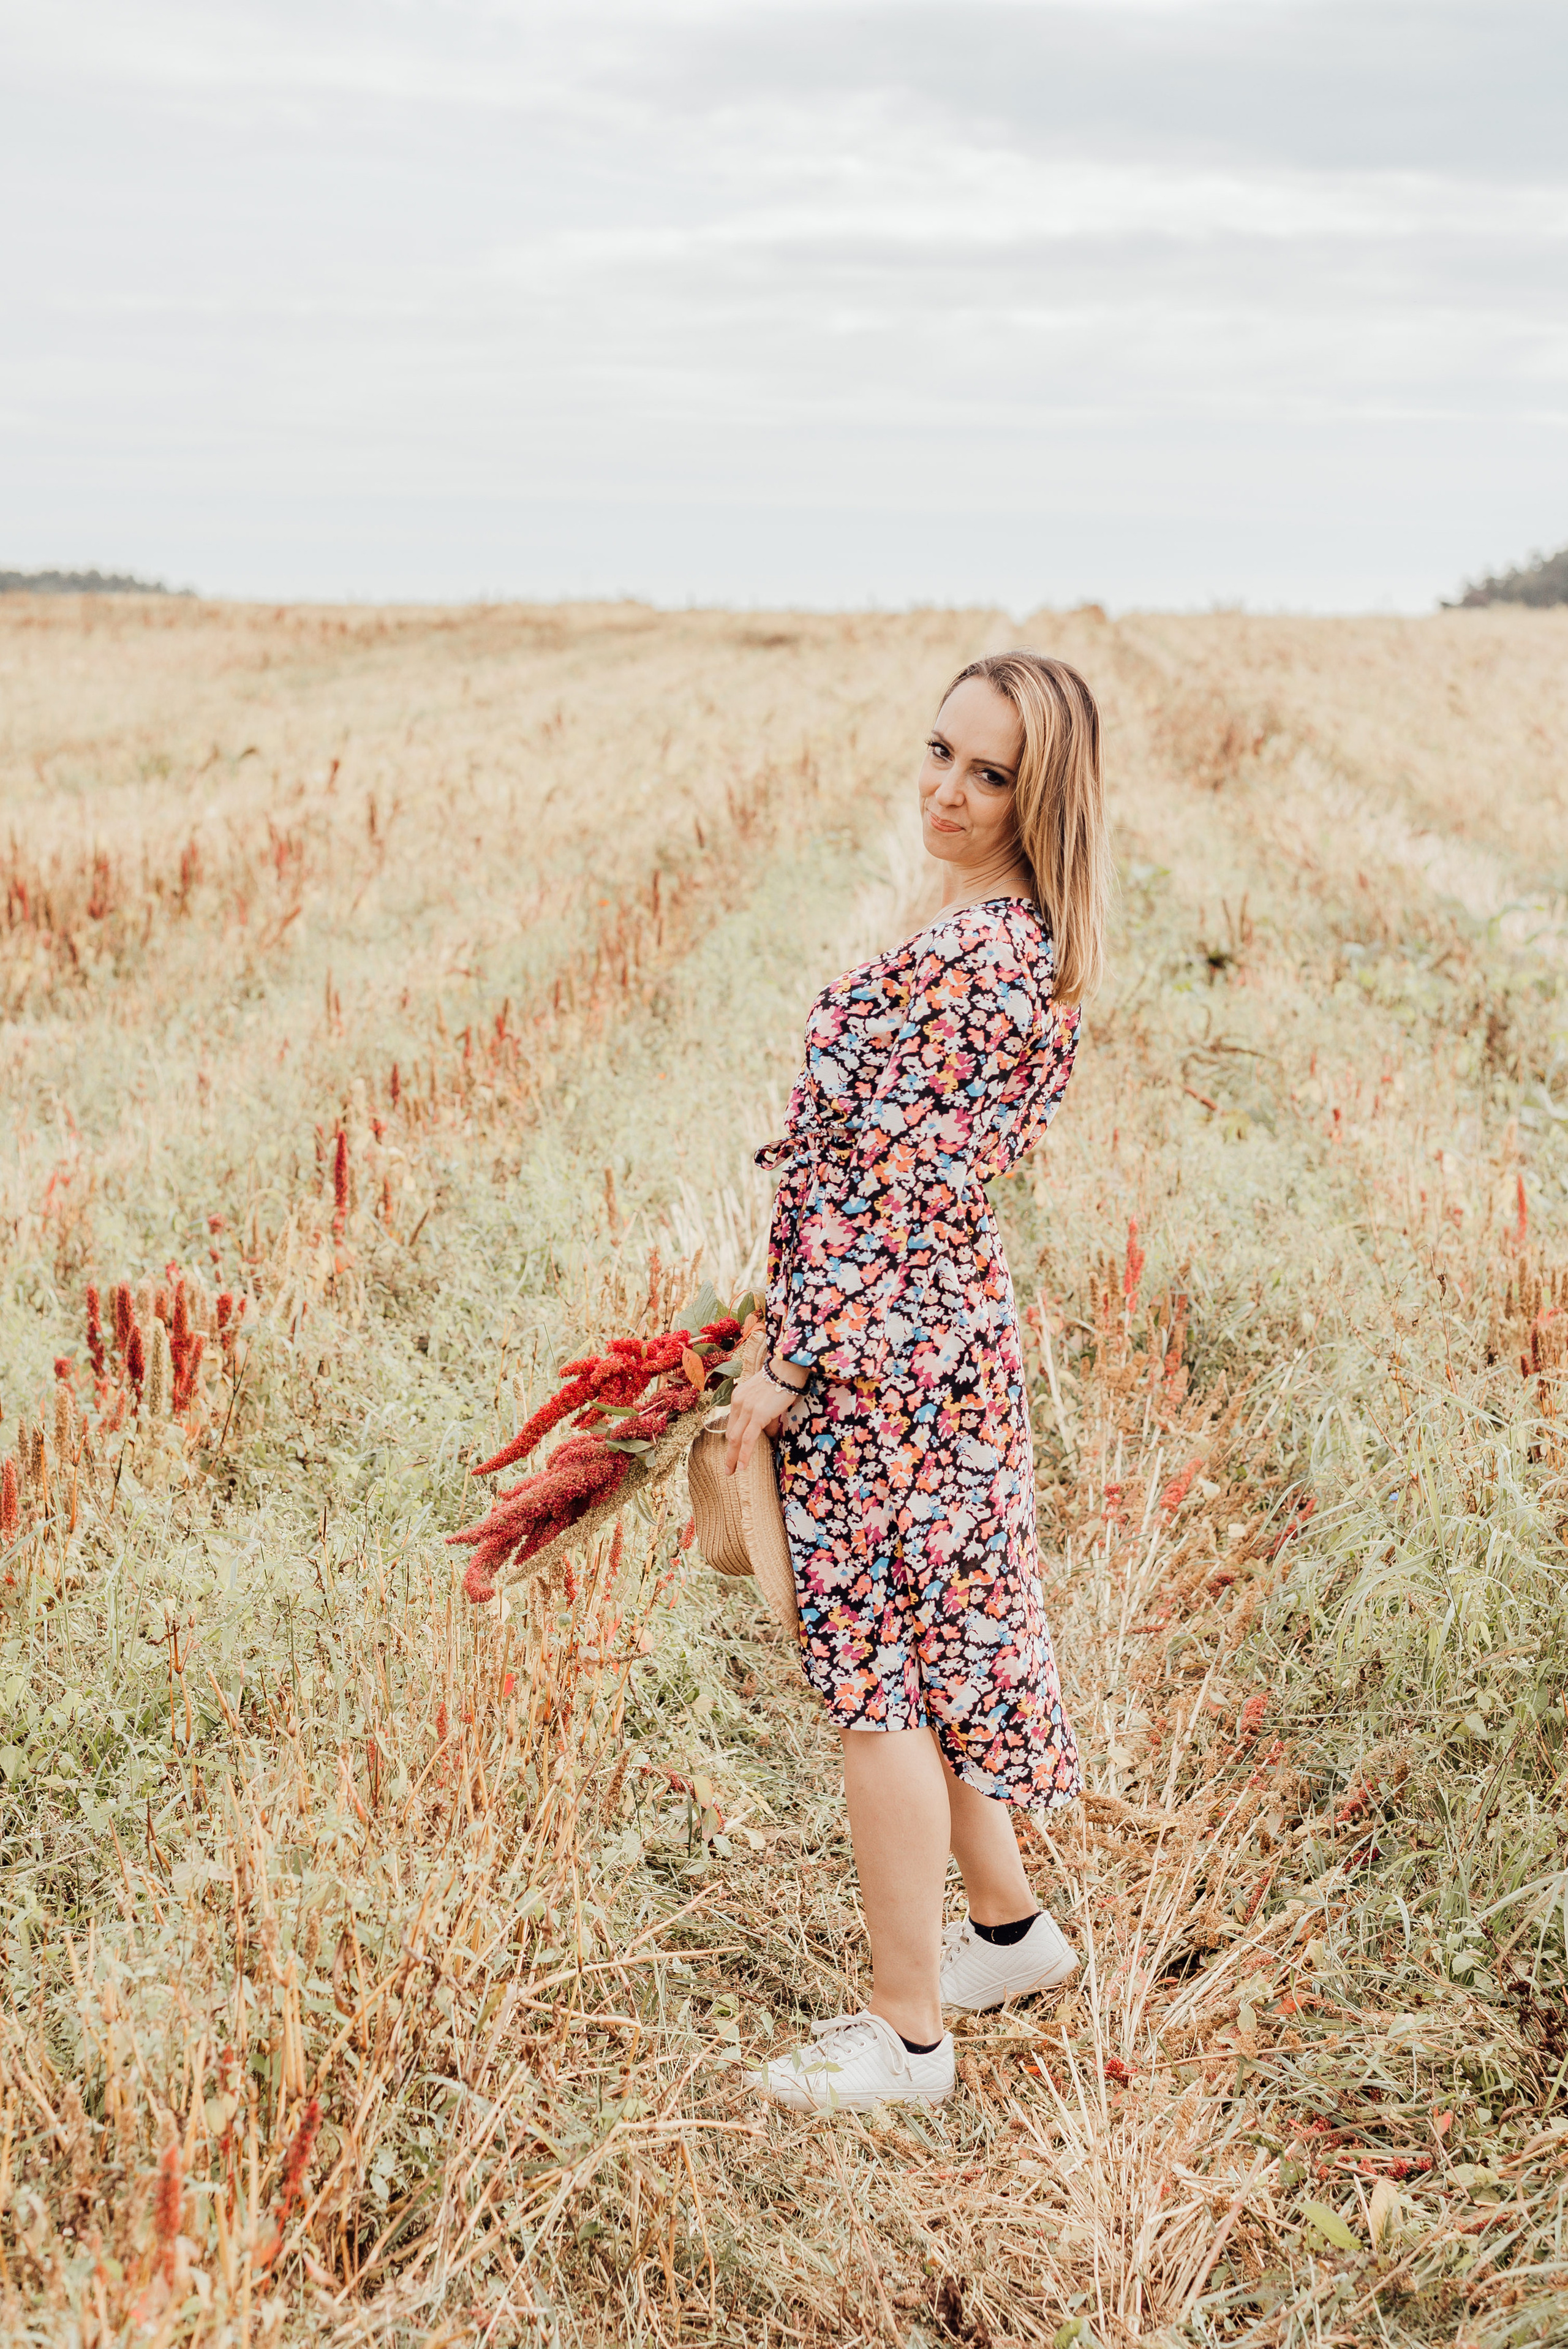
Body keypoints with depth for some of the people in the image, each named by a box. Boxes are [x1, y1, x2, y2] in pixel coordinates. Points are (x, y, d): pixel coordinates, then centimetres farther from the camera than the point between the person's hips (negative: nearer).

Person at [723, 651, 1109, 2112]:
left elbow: (901, 1188, -21)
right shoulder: (1020, 938, 10)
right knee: (931, 1646, 21)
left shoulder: (977, 955, -21)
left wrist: (789, 1365, -16)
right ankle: (1006, 1926, 37)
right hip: (948, 1327, 10)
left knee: (875, 1675, 0)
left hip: (878, 1345, -10)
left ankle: (907, 2033, 13)